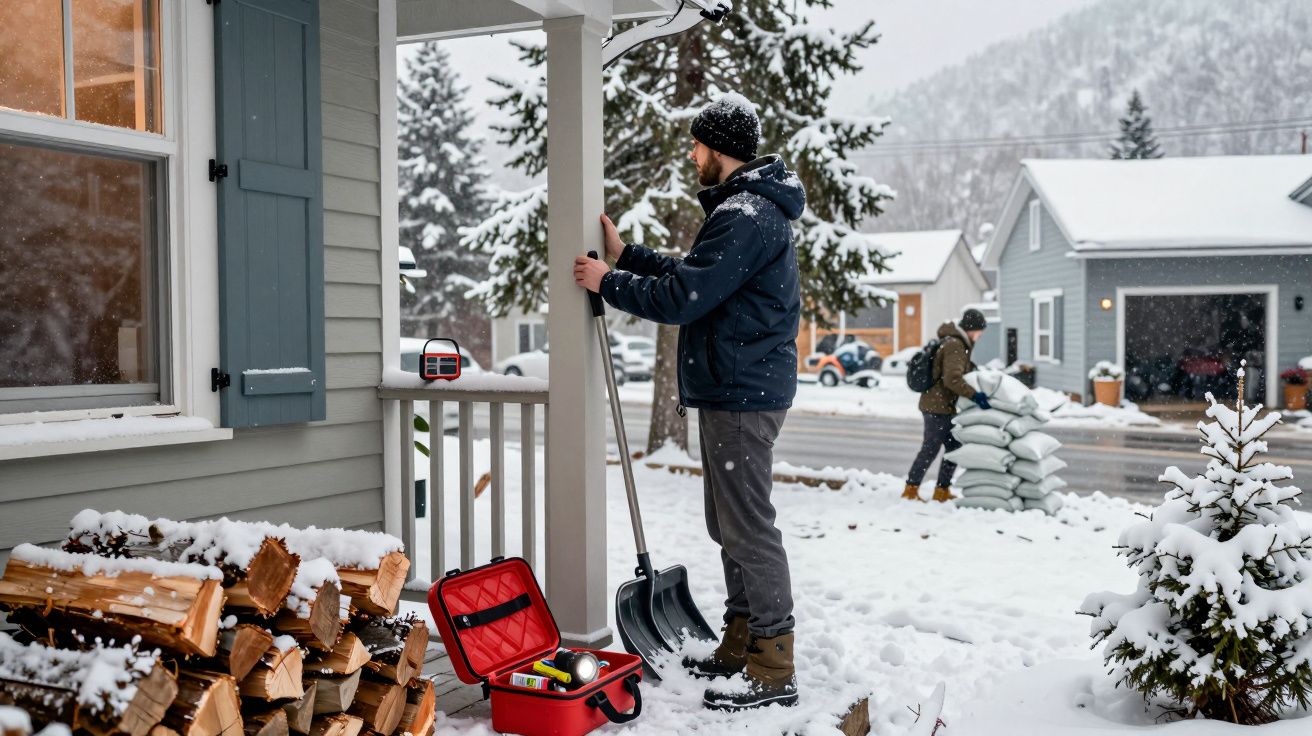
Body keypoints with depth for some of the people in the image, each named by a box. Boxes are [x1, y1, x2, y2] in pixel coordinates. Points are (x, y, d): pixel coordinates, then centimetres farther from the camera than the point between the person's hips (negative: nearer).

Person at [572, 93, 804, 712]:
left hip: (741, 394, -11)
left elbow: (680, 299, -21)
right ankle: (739, 647, 28)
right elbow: (693, 276, 23)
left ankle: (774, 672, 2)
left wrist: (608, 283, -7)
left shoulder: (745, 217, -17)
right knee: (728, 524, 16)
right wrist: (626, 255, 19)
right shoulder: (746, 208, 18)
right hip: (733, 388, 11)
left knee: (747, 527, -6)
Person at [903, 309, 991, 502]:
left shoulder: (959, 344, 15)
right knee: (930, 449, -4)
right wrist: (974, 395, -32)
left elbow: (963, 369, 26)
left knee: (954, 447, 11)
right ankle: (911, 490, 4)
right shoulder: (955, 346, -18)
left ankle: (942, 491, 18)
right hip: (937, 406, -10)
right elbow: (952, 379, -29)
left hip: (943, 406, 10)